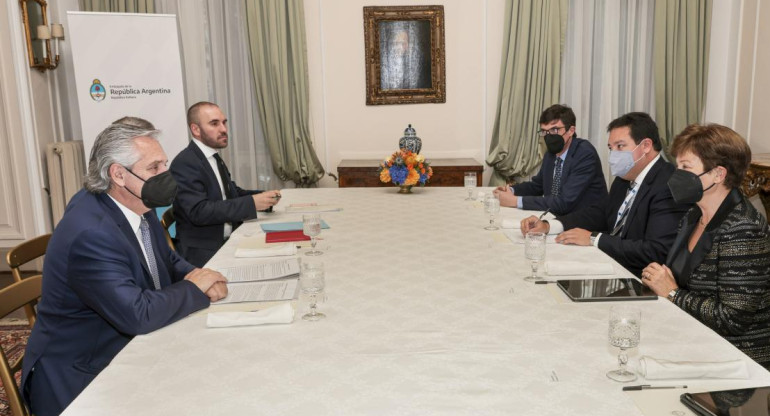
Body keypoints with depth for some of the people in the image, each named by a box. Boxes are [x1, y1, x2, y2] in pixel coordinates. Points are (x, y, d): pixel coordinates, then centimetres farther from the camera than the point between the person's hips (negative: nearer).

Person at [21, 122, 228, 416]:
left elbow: (168, 260, 12)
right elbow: (138, 315, -31)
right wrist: (194, 289, -15)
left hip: (128, 351, 8)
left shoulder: (137, 205, -1)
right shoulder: (90, 234, -27)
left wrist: (200, 278, -9)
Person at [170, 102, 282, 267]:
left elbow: (232, 193, 19)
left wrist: (263, 197, -1)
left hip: (228, 242, 8)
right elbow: (198, 211, -22)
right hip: (203, 253, -8)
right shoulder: (184, 163, -13)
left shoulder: (213, 157, 11)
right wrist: (251, 203, -25)